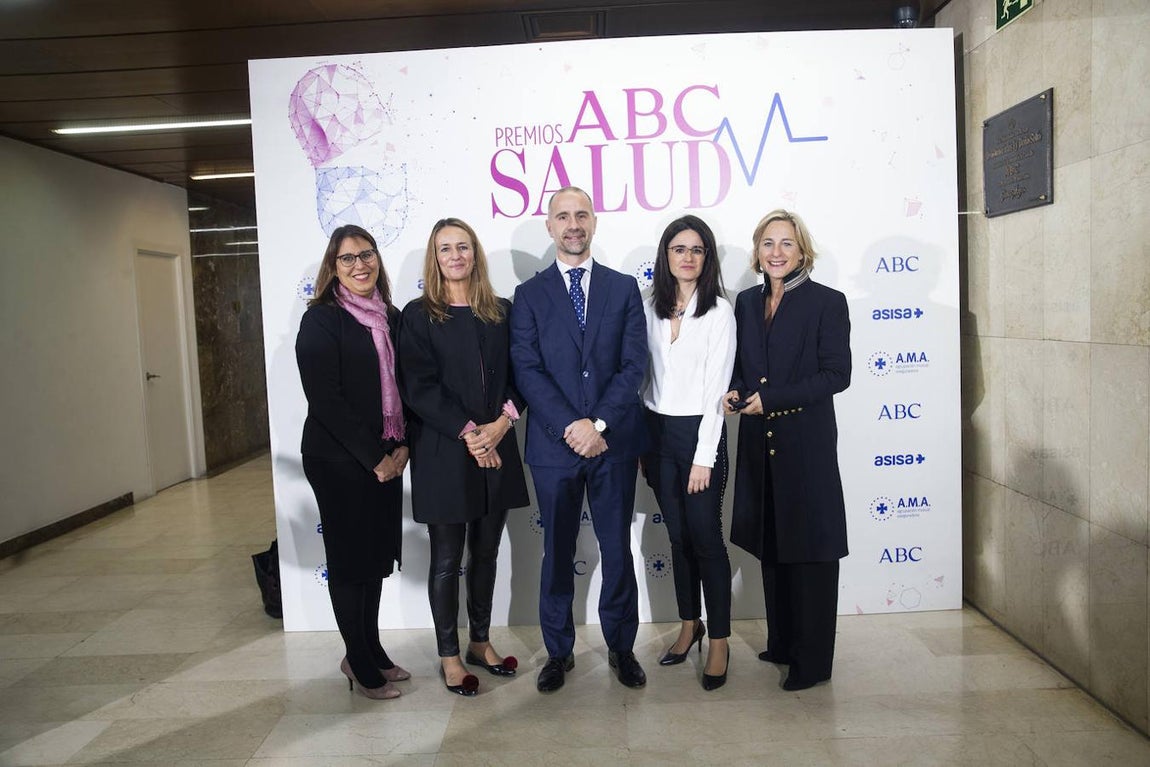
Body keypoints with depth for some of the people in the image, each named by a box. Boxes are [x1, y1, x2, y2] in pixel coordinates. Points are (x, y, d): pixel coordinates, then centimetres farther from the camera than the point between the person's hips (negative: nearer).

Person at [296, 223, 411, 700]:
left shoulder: (391, 318, 8)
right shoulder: (321, 320, -10)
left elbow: (403, 388, 10)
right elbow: (325, 400, -16)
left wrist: (401, 446, -3)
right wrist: (373, 458, -15)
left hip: (386, 459, 6)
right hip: (339, 460, -6)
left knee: (376, 556, 15)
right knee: (349, 559, 6)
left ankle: (370, 651, 32)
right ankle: (360, 665, 22)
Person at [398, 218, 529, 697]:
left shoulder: (501, 311, 8)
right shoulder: (419, 315, -2)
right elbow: (419, 388, -9)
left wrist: (503, 421, -12)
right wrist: (468, 432, -15)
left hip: (497, 450, 4)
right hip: (443, 454, -3)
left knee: (486, 552, 14)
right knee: (447, 559, 6)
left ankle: (480, 642, 30)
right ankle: (449, 656, 21)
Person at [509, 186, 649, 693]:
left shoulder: (624, 288, 6)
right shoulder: (529, 295, 4)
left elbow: (633, 364, -3)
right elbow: (527, 371, -5)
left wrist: (598, 424, -14)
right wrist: (572, 427, -16)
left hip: (614, 441, 1)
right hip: (554, 443, 0)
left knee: (617, 549, 11)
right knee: (557, 553, 12)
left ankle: (621, 646, 29)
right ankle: (558, 651, 28)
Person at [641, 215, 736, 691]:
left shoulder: (719, 311, -8)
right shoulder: (651, 307, 6)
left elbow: (715, 388, -11)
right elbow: (644, 373, 8)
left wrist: (704, 456, -14)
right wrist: (641, 441, 5)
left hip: (699, 432, -4)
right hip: (657, 431, 5)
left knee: (706, 538, 1)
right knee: (678, 536, 15)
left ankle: (718, 642, 15)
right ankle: (688, 625, 31)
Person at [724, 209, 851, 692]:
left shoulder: (826, 302, -6)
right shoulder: (746, 302, 10)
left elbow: (837, 374, -12)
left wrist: (771, 398, -17)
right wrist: (735, 391, -4)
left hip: (806, 442, -5)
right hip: (760, 441, 6)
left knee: (810, 549, 2)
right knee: (771, 545, 14)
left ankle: (812, 659, 15)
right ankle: (782, 643, 29)